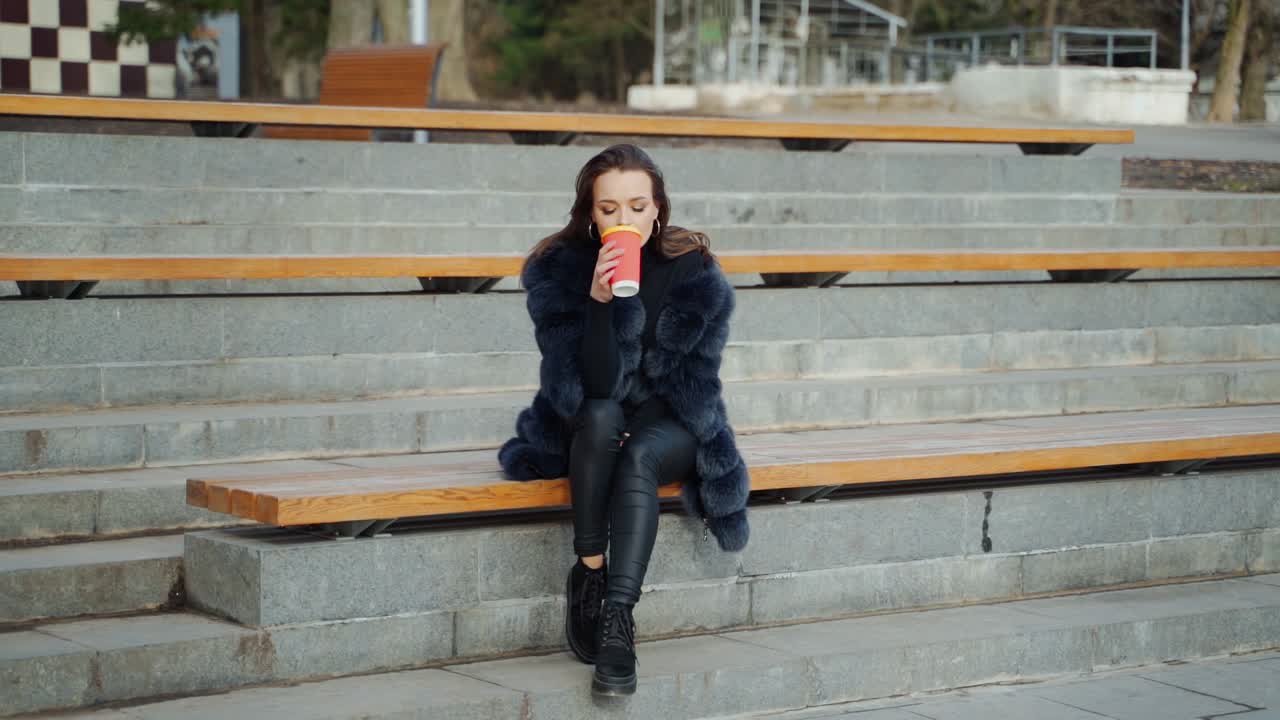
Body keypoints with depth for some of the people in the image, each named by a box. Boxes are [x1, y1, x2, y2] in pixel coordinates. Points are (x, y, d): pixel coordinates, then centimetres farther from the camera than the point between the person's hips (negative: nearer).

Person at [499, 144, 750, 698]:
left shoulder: (694, 271, -11)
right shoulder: (557, 270, -13)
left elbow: (692, 385, 1)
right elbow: (593, 386, -23)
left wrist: (640, 430, -7)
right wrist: (599, 301, -36)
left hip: (670, 429, 0)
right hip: (590, 431, 0)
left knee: (638, 457, -34)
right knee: (600, 415, -35)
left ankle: (618, 619, -41)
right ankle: (589, 571, -26)